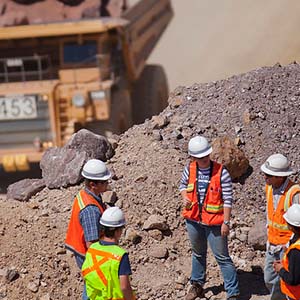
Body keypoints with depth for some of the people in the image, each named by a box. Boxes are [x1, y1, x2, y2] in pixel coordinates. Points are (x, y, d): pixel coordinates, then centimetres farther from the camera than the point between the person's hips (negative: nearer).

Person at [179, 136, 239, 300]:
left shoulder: (221, 172, -16)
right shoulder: (189, 169, -4)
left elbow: (228, 200, -13)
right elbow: (183, 185, 14)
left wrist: (226, 222, -15)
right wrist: (185, 198, -8)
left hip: (214, 223, -4)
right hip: (193, 220, 4)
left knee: (222, 257, 0)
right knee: (198, 254, 23)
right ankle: (197, 285, 40)